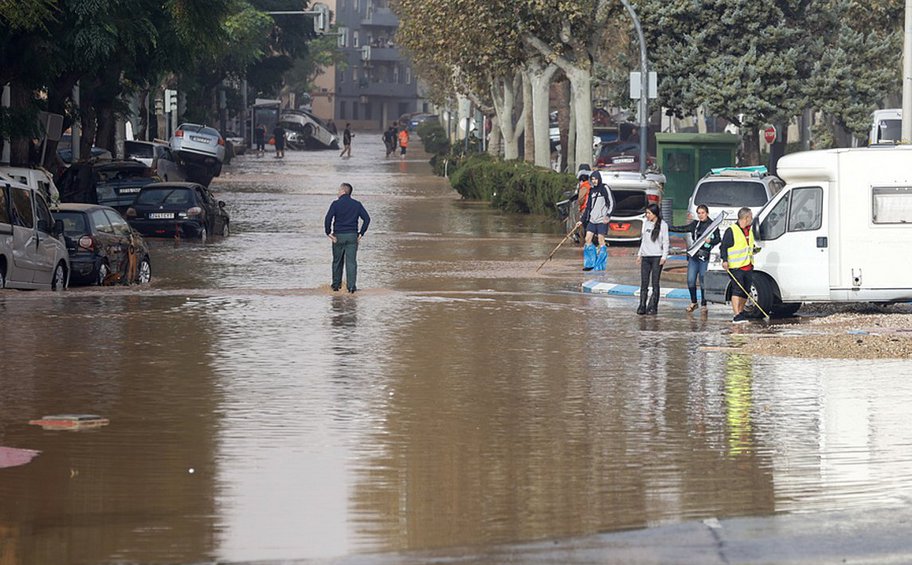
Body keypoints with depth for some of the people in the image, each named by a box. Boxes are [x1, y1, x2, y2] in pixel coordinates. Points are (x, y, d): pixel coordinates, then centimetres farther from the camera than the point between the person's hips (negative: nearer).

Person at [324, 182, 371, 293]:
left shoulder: (336, 204, -6)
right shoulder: (357, 204, 4)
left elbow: (328, 219, -16)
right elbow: (367, 219, 0)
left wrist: (328, 233, -7)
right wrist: (361, 233, 3)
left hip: (338, 236, -1)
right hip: (352, 236, 2)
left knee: (337, 261, 13)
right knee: (351, 262, -1)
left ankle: (336, 284, 21)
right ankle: (351, 285, -11)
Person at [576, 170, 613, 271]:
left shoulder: (604, 189, -5)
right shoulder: (591, 190, 14)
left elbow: (612, 203, -7)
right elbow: (588, 206, 20)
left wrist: (608, 216, -19)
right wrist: (582, 220, 18)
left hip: (602, 220, -7)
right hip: (592, 220, 7)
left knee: (601, 241, -6)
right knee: (588, 239, 0)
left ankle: (600, 265, 0)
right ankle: (590, 264, 7)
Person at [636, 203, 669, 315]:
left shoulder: (663, 225, -3)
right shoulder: (646, 223, 11)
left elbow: (665, 242, -3)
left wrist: (664, 256, -10)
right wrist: (639, 254, 15)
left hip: (657, 257, -5)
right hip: (645, 257, 5)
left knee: (655, 283, -3)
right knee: (644, 283, 0)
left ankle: (652, 307, -1)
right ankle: (642, 306, 0)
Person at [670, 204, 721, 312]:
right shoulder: (695, 224, 15)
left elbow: (718, 239, -5)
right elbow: (682, 229, 21)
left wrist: (710, 241, -24)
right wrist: (668, 228, 18)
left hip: (705, 256, -5)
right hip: (694, 255, 5)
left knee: (703, 281, -3)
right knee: (690, 280, 2)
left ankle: (703, 304, 8)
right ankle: (693, 302, 18)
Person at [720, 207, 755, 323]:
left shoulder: (749, 230, 16)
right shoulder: (731, 231, -10)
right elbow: (723, 247, -11)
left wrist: (753, 250, 18)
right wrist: (725, 260, -20)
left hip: (748, 266, 8)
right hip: (736, 267, -8)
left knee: (746, 291, 10)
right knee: (737, 290, -14)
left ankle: (740, 312, 23)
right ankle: (736, 315, -18)